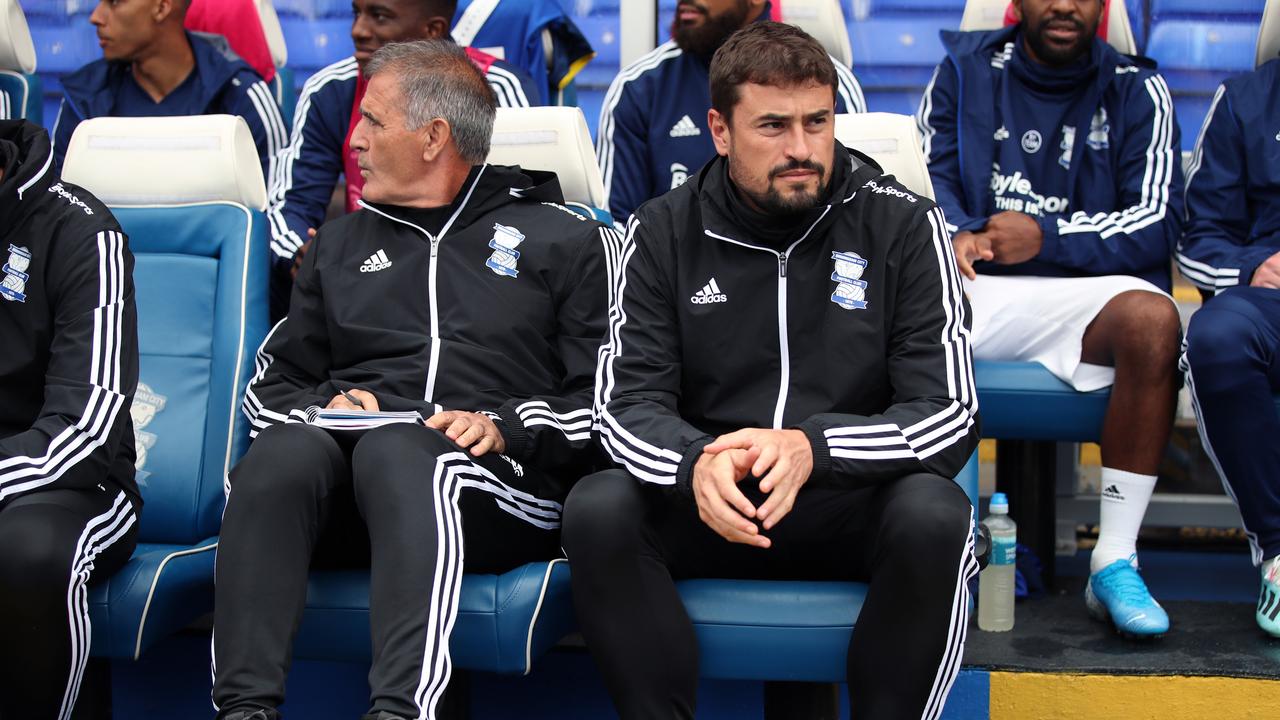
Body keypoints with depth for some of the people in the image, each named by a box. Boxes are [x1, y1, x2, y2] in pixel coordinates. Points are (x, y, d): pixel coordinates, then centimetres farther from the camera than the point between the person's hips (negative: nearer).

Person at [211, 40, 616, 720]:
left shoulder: (566, 241, 15)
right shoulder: (342, 242, 28)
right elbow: (271, 386, 25)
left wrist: (506, 426, -11)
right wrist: (325, 407, 3)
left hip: (500, 487, -3)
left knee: (394, 446, -37)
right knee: (282, 451, -32)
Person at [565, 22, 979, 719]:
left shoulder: (903, 225, -3)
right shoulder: (663, 233, 2)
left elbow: (950, 412, -10)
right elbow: (626, 403, -4)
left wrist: (813, 447, -29)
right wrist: (696, 463, -28)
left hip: (855, 506, -1)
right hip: (709, 506, 1)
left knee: (933, 514, -33)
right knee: (596, 510, -28)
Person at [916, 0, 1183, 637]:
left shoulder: (1136, 91, 11)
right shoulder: (966, 68, 16)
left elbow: (1156, 221, 2)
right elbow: (925, 174, 9)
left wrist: (1046, 238, -12)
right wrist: (957, 235, -14)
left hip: (1082, 287, -1)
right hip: (969, 281, 1)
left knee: (1153, 318, -35)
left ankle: (1114, 563, -27)